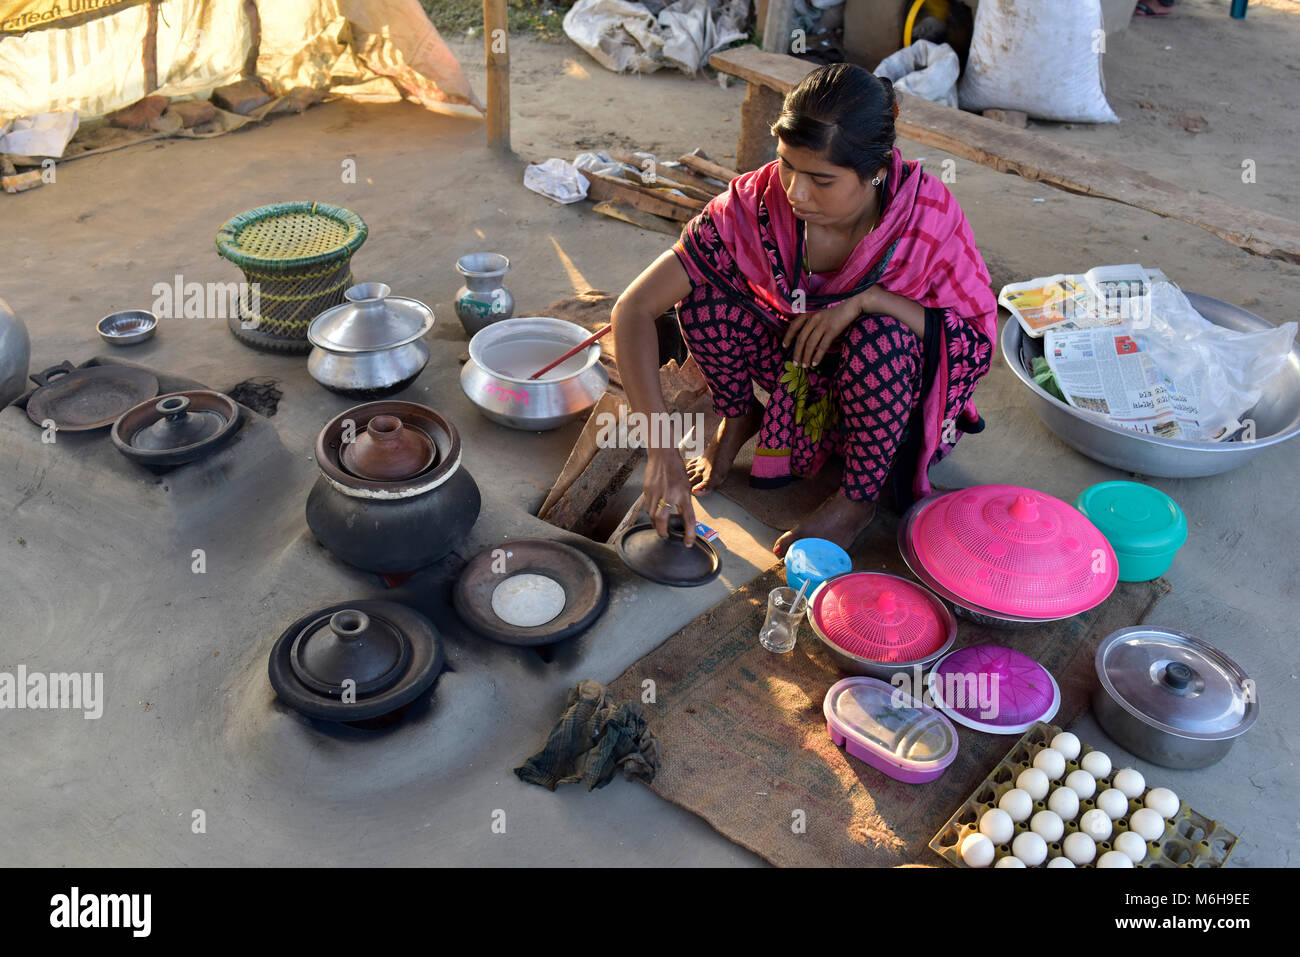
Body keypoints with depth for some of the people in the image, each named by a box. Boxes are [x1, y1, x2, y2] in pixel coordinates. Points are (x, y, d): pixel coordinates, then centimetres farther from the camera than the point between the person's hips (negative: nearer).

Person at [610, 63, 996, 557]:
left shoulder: (929, 213, -29)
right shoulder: (755, 202, -27)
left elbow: (979, 341, -19)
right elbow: (634, 308, -29)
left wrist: (867, 299, -34)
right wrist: (661, 449, -38)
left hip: (896, 379, -1)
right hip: (796, 363, 1)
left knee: (879, 337, -36)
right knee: (704, 294, -24)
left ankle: (858, 497, -10)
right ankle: (738, 419, 4)